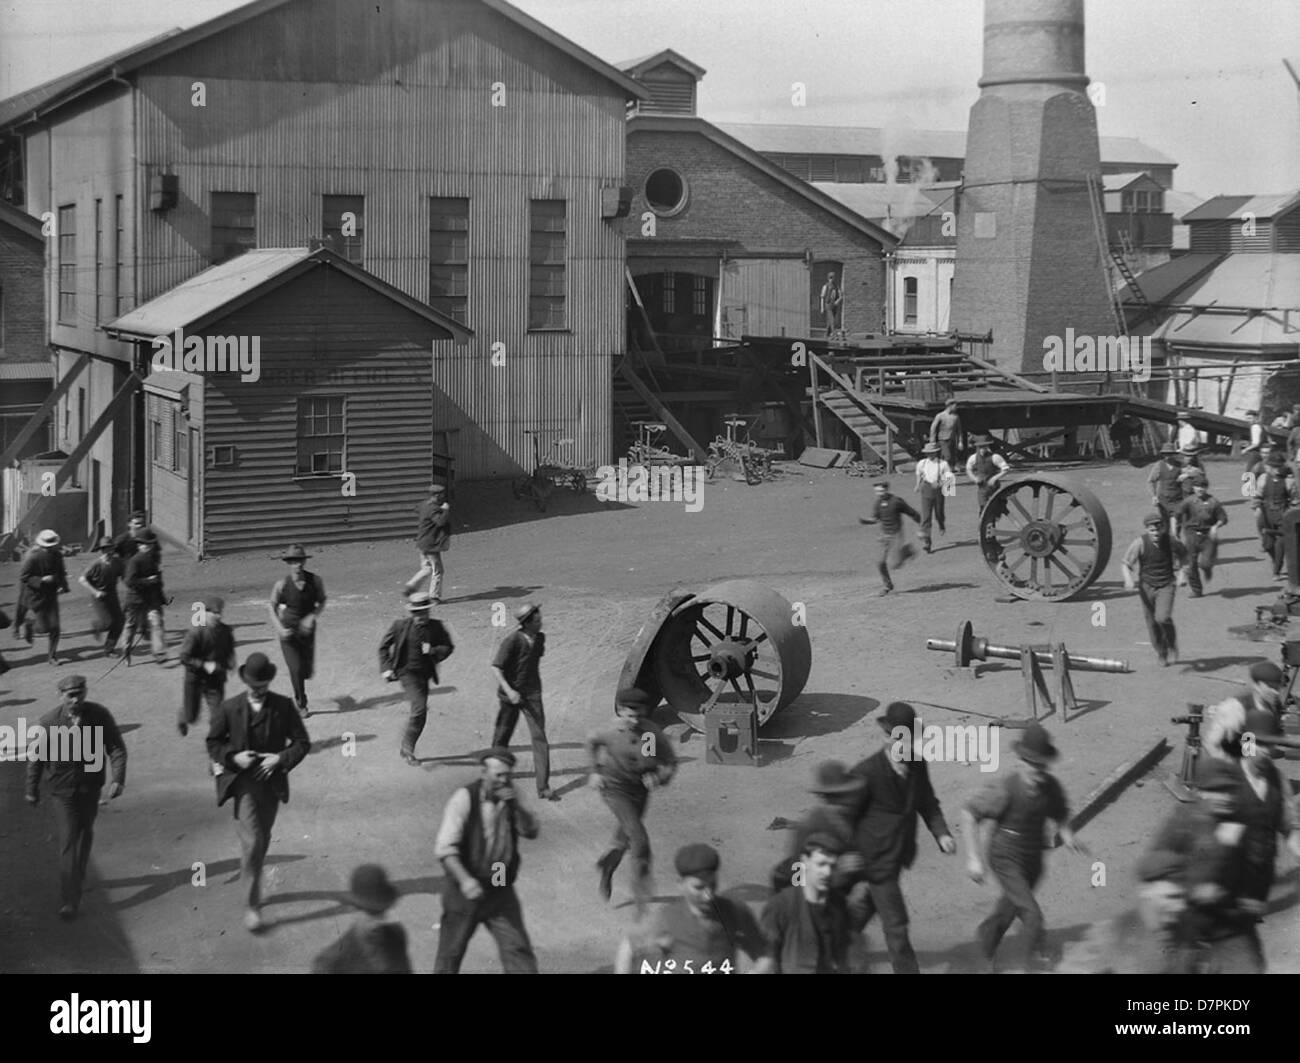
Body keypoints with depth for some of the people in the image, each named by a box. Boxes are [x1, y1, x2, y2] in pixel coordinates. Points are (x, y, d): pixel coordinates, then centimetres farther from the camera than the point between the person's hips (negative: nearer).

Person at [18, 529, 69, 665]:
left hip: (51, 595, 4)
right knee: (43, 628, -3)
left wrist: (63, 586, -3)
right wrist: (42, 580, -27)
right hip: (36, 596, -4)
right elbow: (22, 577, -17)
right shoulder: (32, 557, -20)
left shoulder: (57, 555, -3)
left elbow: (61, 572, 13)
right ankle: (29, 622, 32)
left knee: (54, 627, 0)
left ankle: (53, 657, 12)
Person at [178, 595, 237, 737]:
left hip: (216, 680, 3)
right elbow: (184, 658, -18)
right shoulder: (196, 632, -19)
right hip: (195, 679, -3)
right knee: (191, 717, 10)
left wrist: (230, 663, -5)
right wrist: (204, 665, -25)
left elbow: (229, 651, 14)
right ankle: (182, 720, 45)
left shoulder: (226, 631, -4)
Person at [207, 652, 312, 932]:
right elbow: (213, 742, 5)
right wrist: (233, 757, -13)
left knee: (261, 841, 15)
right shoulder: (229, 709, -4)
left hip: (271, 781, 3)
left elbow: (302, 741, 1)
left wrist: (281, 758, -15)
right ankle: (251, 905, -10)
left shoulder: (283, 706, -1)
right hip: (242, 782, -3)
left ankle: (250, 883, 39)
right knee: (252, 841, -14)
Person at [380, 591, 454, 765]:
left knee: (419, 711, 10)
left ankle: (406, 748, 26)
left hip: (424, 674, 4)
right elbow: (384, 647, 6)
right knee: (419, 707, -18)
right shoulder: (400, 625, -4)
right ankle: (408, 749, -10)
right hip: (407, 672, -4)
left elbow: (448, 647, 5)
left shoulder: (436, 627, 1)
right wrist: (386, 668, -4)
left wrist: (433, 651, -15)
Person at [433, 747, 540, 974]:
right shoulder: (464, 798, -14)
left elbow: (531, 831, 1)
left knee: (518, 949, -1)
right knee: (450, 954, 8)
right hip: (466, 889, -4)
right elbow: (445, 847, -21)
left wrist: (515, 806, -16)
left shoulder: (508, 796, 4)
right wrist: (464, 879, -34)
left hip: (500, 890, 4)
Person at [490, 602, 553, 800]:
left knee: (539, 737, -6)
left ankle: (543, 787, -5)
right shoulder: (511, 641, -18)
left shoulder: (539, 638, 0)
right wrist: (508, 690, -29)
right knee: (502, 737, 11)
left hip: (532, 694, 4)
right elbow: (496, 668, -18)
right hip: (510, 694, -4)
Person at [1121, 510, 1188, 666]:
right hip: (1146, 587, 1)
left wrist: (1182, 571, 0)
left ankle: (1172, 646, 7)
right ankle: (1161, 653, 30)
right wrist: (1128, 579, -28)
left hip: (1166, 585, -1)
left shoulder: (1170, 542, -9)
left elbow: (1183, 553, 12)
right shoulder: (1140, 544, -14)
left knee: (1163, 618, -20)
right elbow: (1126, 564, -10)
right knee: (1152, 622, 7)